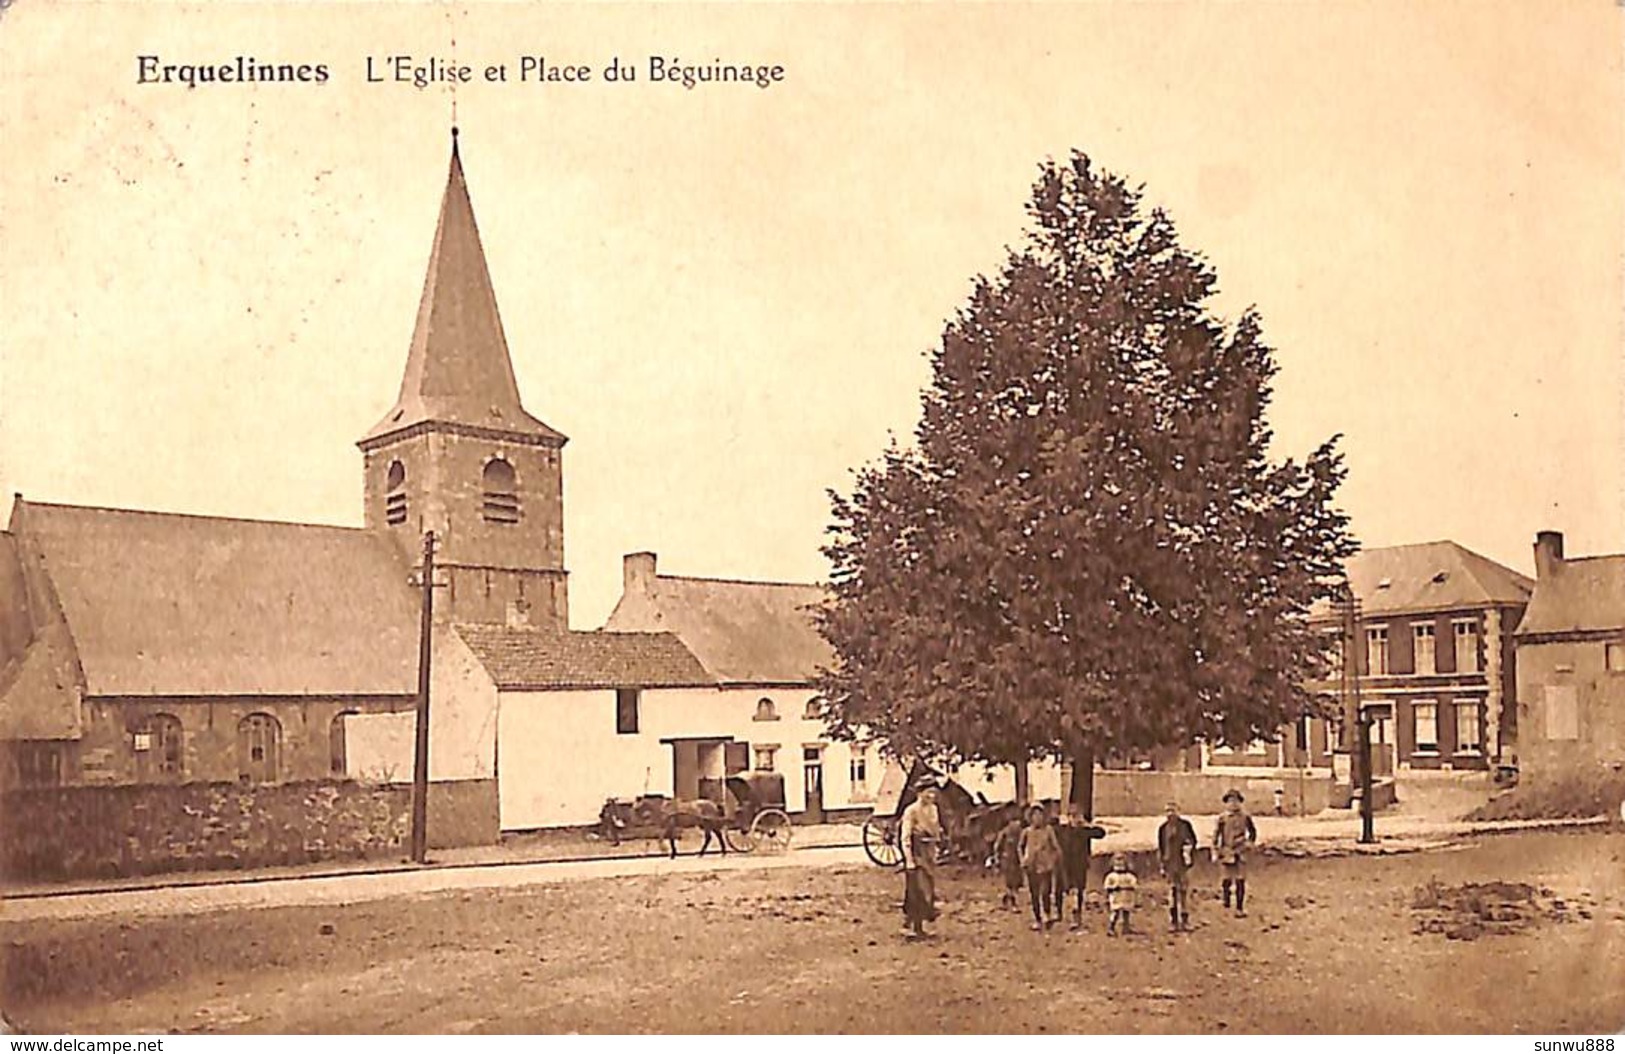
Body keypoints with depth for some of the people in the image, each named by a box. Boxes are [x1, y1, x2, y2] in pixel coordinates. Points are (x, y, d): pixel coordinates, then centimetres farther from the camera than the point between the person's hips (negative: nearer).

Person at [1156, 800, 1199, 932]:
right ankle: (1173, 922, 3)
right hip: (1170, 864, 1)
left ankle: (1185, 921, 11)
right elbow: (1160, 848, 11)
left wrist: (1188, 847, -11)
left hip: (1183, 864, -1)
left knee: (1184, 891, 1)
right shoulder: (1163, 828, 7)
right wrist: (1162, 866, 8)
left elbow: (1193, 841, 9)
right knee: (1172, 892, 0)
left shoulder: (1185, 825, 2)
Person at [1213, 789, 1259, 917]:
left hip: (1240, 853, 1)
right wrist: (1215, 852, -2)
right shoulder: (1222, 818, -2)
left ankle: (1240, 908, 6)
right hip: (1226, 853, -1)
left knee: (1240, 881, 0)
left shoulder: (1245, 817, 3)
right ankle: (1226, 905, 20)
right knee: (1226, 880, -1)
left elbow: (1253, 831, 17)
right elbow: (1216, 835, 1)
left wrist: (1249, 842, 2)